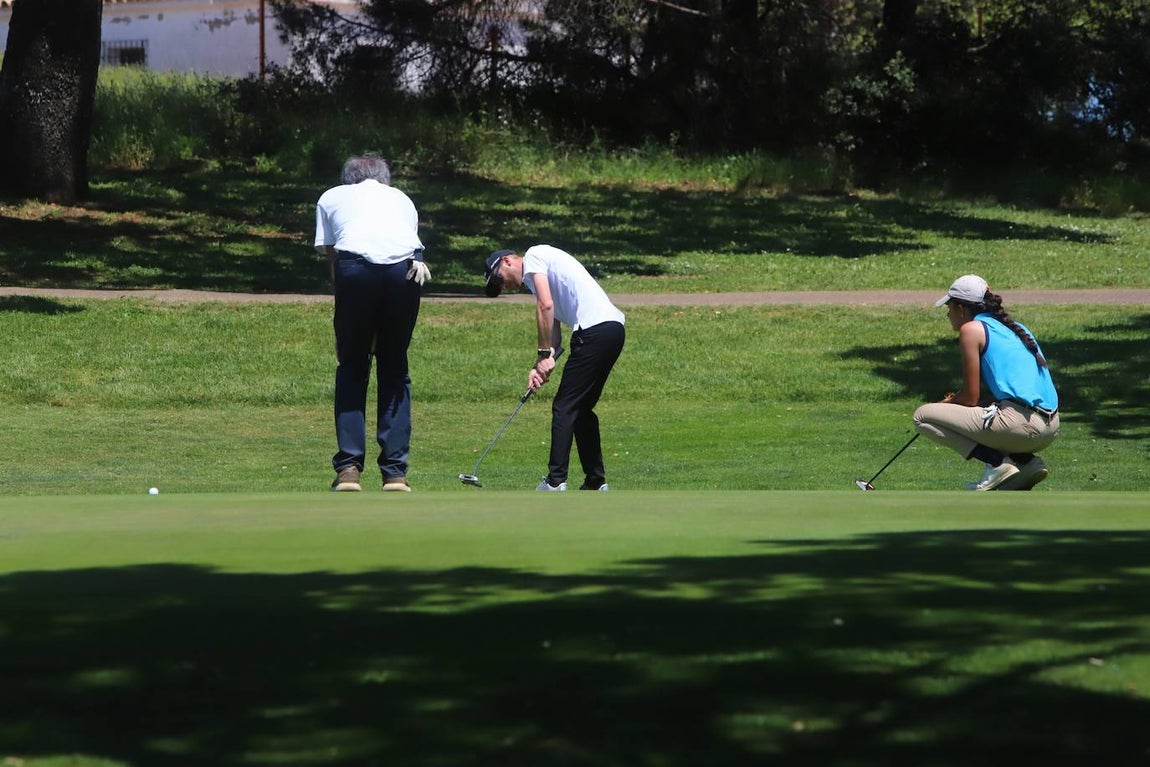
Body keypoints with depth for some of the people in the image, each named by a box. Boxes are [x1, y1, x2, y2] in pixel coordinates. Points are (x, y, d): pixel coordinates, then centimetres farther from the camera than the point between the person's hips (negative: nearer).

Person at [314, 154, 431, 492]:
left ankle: (349, 468, 3)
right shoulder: (401, 199, 35)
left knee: (351, 366, 11)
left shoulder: (331, 198, 30)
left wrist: (343, 335, 26)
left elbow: (331, 258, 25)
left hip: (356, 265, -1)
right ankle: (395, 473, 12)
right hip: (405, 265, 1)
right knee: (394, 366, 14)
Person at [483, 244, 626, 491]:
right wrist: (540, 368, 8)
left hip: (595, 329, -10)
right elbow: (555, 332, 23)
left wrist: (544, 355, -7)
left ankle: (556, 481, -8)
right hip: (614, 330, 10)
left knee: (564, 406, -6)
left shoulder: (533, 256, 3)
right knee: (582, 409, 15)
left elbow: (545, 305, -11)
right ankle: (596, 482, 15)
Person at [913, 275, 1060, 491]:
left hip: (1020, 422, -9)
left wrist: (947, 403, 17)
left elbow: (971, 397, -2)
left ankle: (998, 463, -9)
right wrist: (955, 400, 25)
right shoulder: (1013, 328, 23)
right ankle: (1026, 461, 13)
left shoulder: (972, 329, 0)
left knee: (923, 416, -1)